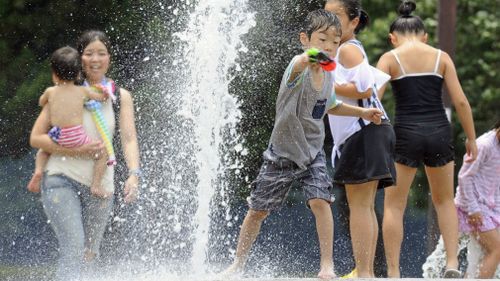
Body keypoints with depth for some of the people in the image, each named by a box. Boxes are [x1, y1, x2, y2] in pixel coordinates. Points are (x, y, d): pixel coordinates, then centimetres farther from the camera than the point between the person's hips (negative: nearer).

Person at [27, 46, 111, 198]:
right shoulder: (82, 91, 7)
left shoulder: (50, 91, 9)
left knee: (42, 150, 32)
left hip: (57, 138, 2)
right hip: (77, 137, -2)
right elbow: (102, 97, 21)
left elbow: (41, 103, 31)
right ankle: (96, 185, 0)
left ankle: (38, 170, 4)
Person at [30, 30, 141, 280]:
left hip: (100, 186, 4)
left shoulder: (121, 97, 8)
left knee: (88, 254, 12)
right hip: (62, 178, -4)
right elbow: (35, 138, -1)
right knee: (73, 248, -21)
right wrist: (77, 150, -14)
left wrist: (133, 174, -20)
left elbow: (129, 139, -1)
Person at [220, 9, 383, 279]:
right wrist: (308, 60, -77)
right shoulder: (298, 70, -24)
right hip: (282, 153, -3)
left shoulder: (328, 74, -3)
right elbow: (298, 67, -53)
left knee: (320, 201, -20)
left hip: (312, 153, 3)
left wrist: (362, 112, 12)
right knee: (258, 210, 8)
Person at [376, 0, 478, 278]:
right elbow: (460, 101, 3)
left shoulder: (390, 58, 3)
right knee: (444, 201, 21)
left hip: (406, 134, -2)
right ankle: (452, 263, 7)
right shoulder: (441, 57, 8)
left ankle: (393, 272, 2)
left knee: (394, 205, 9)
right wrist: (471, 139, 11)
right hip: (439, 133, 2)